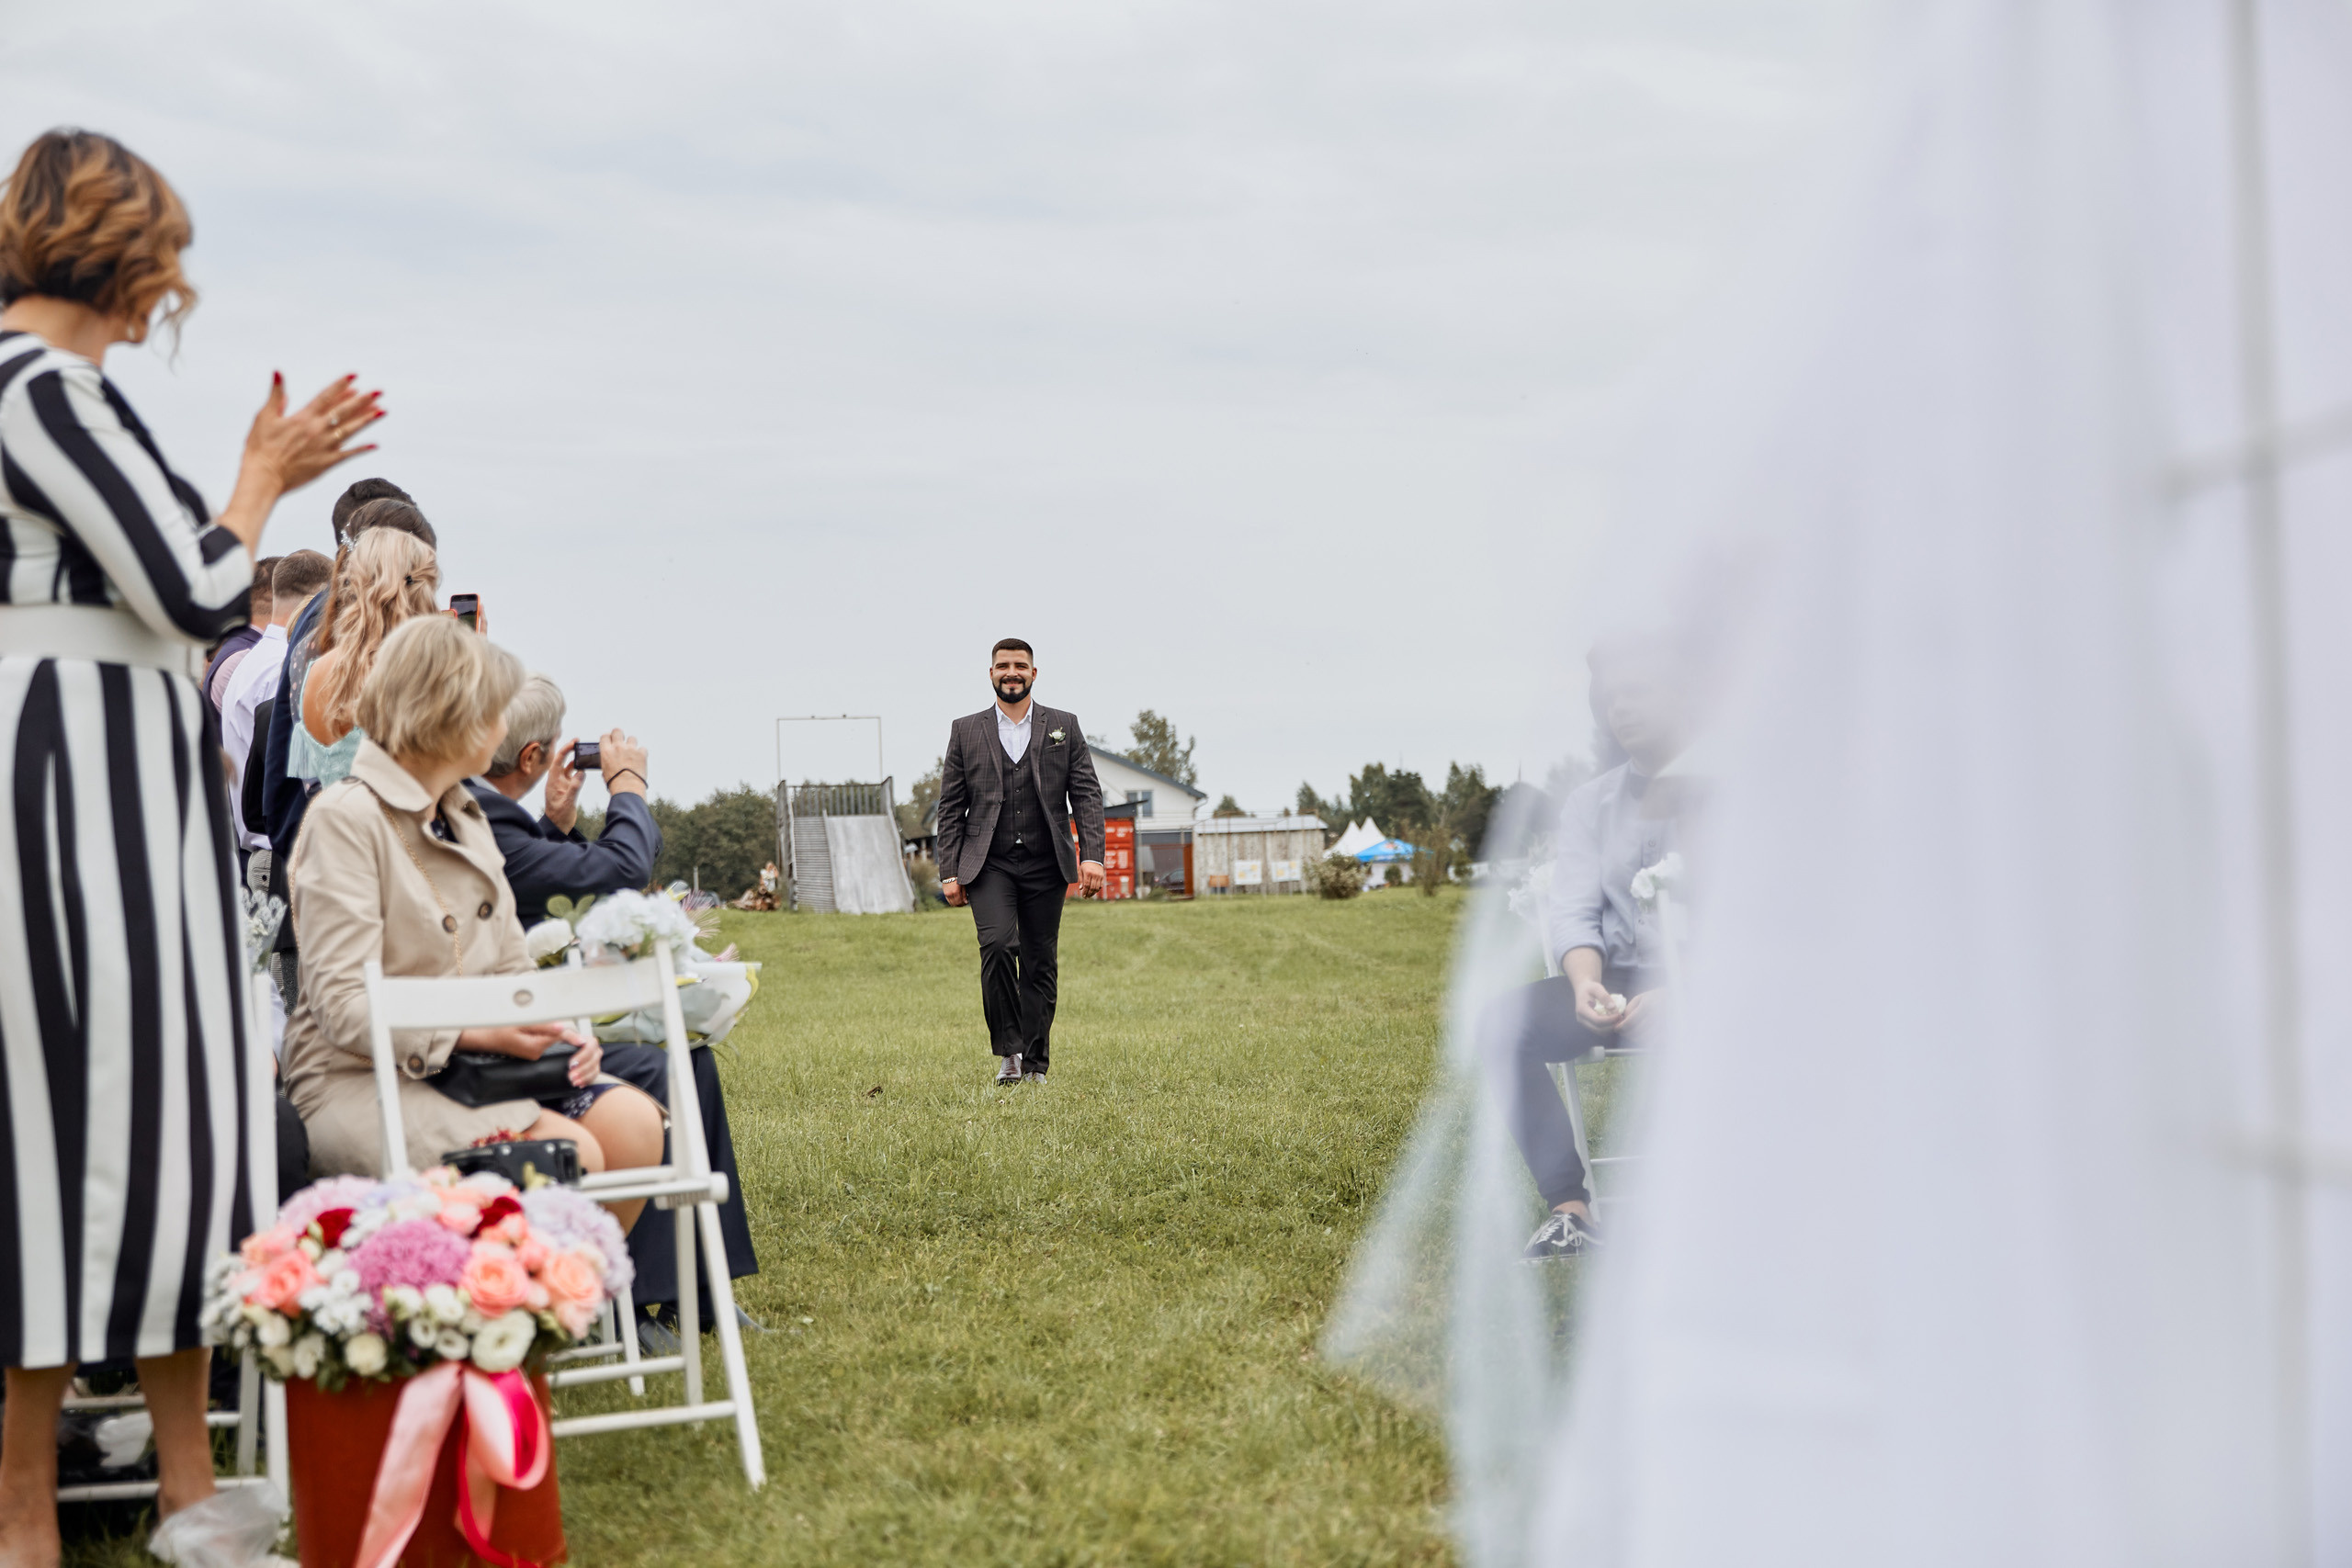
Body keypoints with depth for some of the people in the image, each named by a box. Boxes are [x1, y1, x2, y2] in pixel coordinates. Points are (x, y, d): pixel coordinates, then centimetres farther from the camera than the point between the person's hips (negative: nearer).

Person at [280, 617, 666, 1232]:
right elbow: (343, 1005, -16)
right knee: (571, 1154, -27)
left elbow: (510, 967, 18)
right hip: (360, 1078, -8)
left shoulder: (466, 818, 18)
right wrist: (474, 1032, -25)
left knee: (633, 1124, -16)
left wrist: (554, 1027, -4)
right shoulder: (345, 816, -9)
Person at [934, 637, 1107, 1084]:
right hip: (989, 864, -1)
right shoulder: (966, 732, 9)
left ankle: (1035, 1064, 12)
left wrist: (1092, 856, -7)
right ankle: (1008, 1049, -11)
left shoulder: (1064, 727, 10)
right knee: (997, 944, -22)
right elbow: (950, 808, 8)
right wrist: (950, 872, 0)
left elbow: (1087, 796, 5)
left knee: (1040, 964, 2)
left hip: (1045, 865, 1)